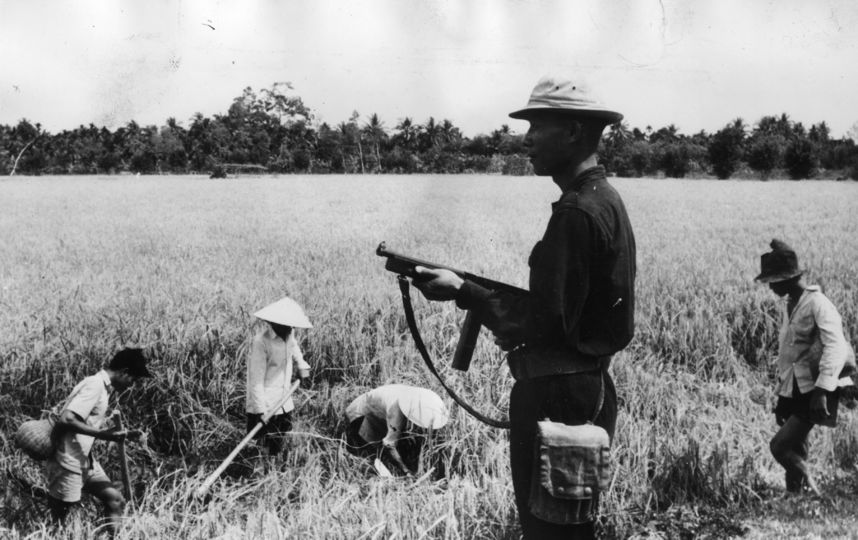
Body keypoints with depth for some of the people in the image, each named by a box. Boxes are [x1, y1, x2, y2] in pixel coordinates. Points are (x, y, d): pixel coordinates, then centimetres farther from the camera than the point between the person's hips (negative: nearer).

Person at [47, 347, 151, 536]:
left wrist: (123, 435, 7)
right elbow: (66, 419, -28)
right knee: (56, 523, 2)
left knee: (115, 500, 8)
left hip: (85, 461, 9)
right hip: (68, 463, -9)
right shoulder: (94, 386, -18)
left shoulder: (104, 388, 11)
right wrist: (101, 434, -27)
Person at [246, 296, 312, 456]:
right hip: (266, 406, -7)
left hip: (284, 404, 7)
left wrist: (302, 368, 14)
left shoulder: (289, 334, 0)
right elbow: (256, 379, -21)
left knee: (280, 443, 13)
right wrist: (260, 410, -23)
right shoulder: (261, 341, -22)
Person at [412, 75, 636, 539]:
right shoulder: (605, 200, 11)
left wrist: (463, 293, -17)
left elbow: (549, 322, -24)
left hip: (557, 395, -10)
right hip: (587, 386, 10)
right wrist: (491, 299, 10)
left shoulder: (577, 213, -20)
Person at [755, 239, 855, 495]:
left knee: (780, 445, -15)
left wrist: (821, 391, -31)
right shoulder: (790, 307, 15)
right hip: (795, 393, 8)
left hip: (816, 393, -8)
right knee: (796, 454, 7)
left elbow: (835, 348, -22)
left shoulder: (817, 303, -12)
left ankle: (813, 492, 0)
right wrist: (782, 397, 21)